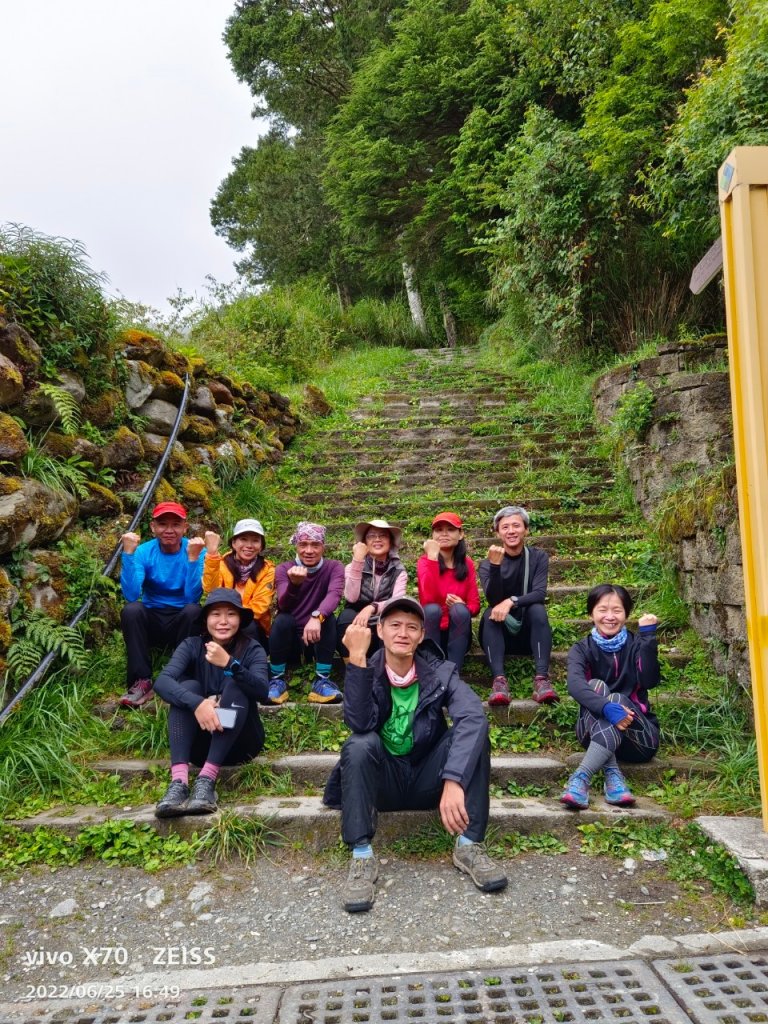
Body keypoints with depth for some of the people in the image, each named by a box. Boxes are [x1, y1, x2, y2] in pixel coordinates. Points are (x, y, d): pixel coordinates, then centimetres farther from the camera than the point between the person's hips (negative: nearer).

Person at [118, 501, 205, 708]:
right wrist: (128, 553, -27)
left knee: (193, 610, -32)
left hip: (182, 623, -1)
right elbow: (131, 595, -23)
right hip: (152, 622, 1)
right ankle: (142, 681, -21)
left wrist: (193, 558, -33)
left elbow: (193, 597, -24)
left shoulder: (195, 551, -11)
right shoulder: (143, 551, -9)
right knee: (131, 610, -28)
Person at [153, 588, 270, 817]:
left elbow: (262, 691, -26)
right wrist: (197, 703, -39)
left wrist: (229, 664, -42)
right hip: (201, 740, 2)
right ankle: (178, 782, -38)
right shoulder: (192, 645, -4)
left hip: (239, 742, -1)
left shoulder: (252, 649, -7)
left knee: (235, 686, -26)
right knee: (188, 686, -23)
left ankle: (207, 779, -35)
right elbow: (162, 682, -21)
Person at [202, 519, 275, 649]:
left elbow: (258, 609, -13)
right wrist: (212, 553, -32)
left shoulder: (267, 570, -6)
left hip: (253, 633, -1)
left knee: (247, 625, -30)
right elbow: (211, 590, -23)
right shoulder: (222, 563, -4)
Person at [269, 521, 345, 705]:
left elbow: (334, 595, -27)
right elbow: (284, 606, -24)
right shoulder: (284, 569, -6)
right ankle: (277, 681, -15)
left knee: (328, 618, -28)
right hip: (289, 638, 0)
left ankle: (322, 681, -22)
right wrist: (294, 583, -45)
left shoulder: (333, 567, -5)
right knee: (283, 619, -29)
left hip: (317, 638, 0)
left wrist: (317, 617, -48)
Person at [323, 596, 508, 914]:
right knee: (360, 744, -31)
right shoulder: (366, 673, -9)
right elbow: (361, 724, -29)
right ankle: (362, 857, -23)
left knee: (474, 730, -24)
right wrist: (357, 658, -36)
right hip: (384, 781, 0)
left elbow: (473, 716, -30)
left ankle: (469, 846, -15)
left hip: (428, 779, 1)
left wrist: (453, 781, -43)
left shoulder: (440, 672, -10)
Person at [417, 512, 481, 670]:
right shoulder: (425, 561, -6)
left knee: (459, 610, -28)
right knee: (432, 609, -31)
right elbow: (429, 600, -24)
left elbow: (474, 605, 0)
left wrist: (462, 606, -24)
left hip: (457, 634, 2)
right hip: (431, 633, -2)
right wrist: (432, 558, -27)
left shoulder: (467, 563, 1)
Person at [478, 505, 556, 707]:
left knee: (537, 609, -29)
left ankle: (541, 679, -40)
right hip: (500, 633, 0)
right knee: (491, 613, -30)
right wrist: (495, 566, -34)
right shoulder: (487, 563, -2)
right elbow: (493, 599, -19)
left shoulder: (539, 557, -1)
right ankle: (499, 680, -44)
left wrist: (511, 601, -34)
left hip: (529, 632, 0)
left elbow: (540, 594, -16)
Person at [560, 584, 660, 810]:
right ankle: (612, 775, -37)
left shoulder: (635, 645, 1)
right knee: (596, 686, -27)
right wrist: (606, 707, -42)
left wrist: (648, 636, -23)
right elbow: (575, 685, -24)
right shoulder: (582, 649, -2)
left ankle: (580, 778, -41)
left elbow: (649, 681, -18)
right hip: (592, 731, 0)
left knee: (617, 698, -31)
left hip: (638, 735, 0)